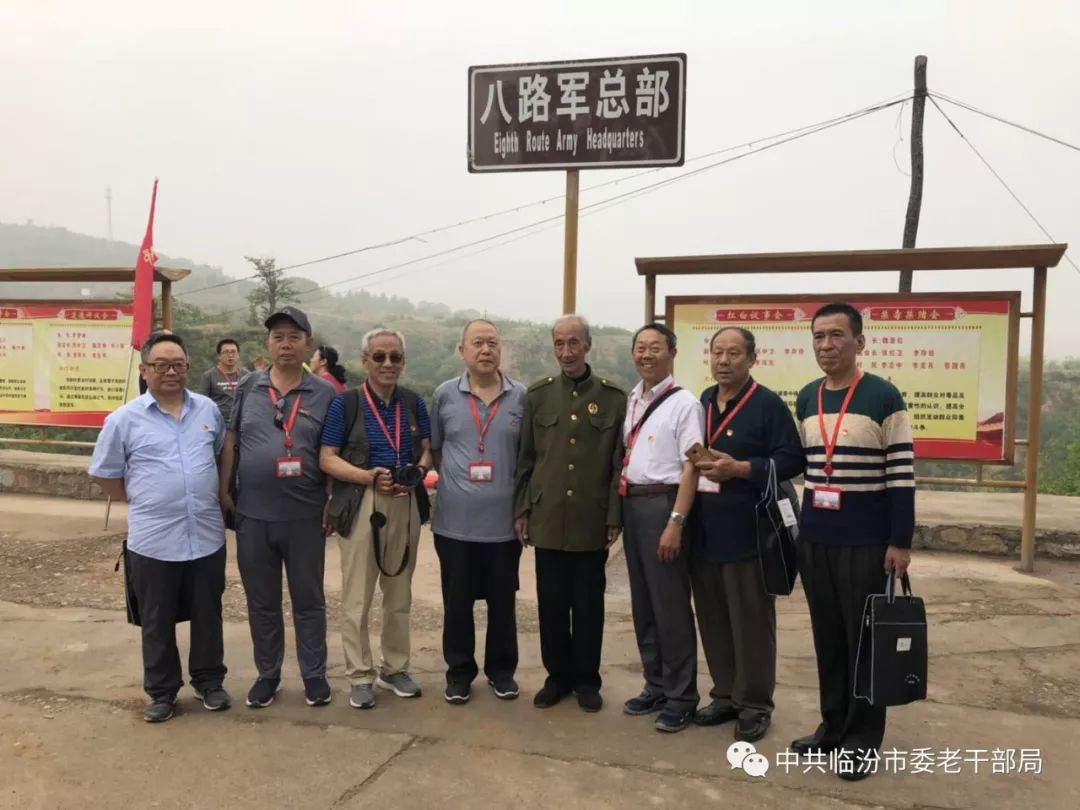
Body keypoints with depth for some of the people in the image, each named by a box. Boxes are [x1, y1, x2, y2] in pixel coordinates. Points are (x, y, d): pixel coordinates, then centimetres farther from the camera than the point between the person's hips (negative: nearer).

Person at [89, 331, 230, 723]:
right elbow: (104, 474, 4)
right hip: (153, 540, -2)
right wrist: (142, 501, 4)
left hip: (207, 536, 2)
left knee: (207, 615, 14)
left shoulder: (208, 409, 4)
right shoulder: (123, 419, -4)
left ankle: (209, 681, 30)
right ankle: (162, 691, 26)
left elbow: (224, 454, 18)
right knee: (157, 621, 11)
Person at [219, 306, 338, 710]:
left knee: (308, 599, 10)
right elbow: (230, 442, 8)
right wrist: (224, 491, 4)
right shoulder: (248, 387, 5)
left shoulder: (325, 394, -1)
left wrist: (333, 503, -4)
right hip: (253, 513, 2)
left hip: (306, 515, -2)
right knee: (262, 601, 14)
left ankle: (314, 674, 25)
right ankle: (267, 674, 30)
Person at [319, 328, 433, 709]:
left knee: (399, 595, 15)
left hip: (406, 504, 4)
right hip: (360, 505, -4)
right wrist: (370, 476, -21)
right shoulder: (345, 402, -5)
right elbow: (327, 459, -8)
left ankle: (395, 669, 30)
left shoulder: (413, 402, 6)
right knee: (357, 598, 3)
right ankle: (360, 677, 18)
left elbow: (427, 450, 11)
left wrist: (418, 472, -12)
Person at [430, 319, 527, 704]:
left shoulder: (521, 397, 0)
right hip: (455, 520, 0)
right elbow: (434, 449, 12)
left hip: (505, 520, 0)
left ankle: (501, 669, 29)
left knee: (502, 601, 12)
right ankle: (459, 671, 27)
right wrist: (456, 480, 6)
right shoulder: (444, 395, 1)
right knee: (457, 601, 10)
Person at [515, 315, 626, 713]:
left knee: (589, 605, 9)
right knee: (551, 604, 10)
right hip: (547, 520, 2)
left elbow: (619, 464, -1)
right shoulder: (537, 394, 5)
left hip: (591, 522, -1)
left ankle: (587, 680, 25)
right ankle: (557, 676, 27)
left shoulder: (614, 397, -1)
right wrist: (521, 510, 3)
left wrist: (615, 518, -4)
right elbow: (525, 459, 7)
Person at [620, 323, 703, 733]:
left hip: (662, 503, -8)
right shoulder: (631, 401, 13)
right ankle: (656, 686, 30)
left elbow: (690, 467, -14)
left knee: (670, 604, 1)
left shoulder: (684, 402, -10)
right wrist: (618, 506, 9)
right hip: (631, 503, 8)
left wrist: (676, 521, -19)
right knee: (642, 602, 15)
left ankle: (681, 697, 16)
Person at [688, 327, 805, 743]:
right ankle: (726, 696, 28)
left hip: (746, 532, -6)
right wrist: (693, 465, 1)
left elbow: (791, 460, -12)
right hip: (704, 531, 6)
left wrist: (739, 469, -20)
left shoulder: (768, 404, -7)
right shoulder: (701, 403, 13)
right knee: (713, 619, 14)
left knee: (751, 621, 4)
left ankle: (755, 705, 18)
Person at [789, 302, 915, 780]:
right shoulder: (806, 399, 9)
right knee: (827, 637, 13)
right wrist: (795, 528, 12)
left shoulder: (884, 397, -8)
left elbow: (902, 473, -9)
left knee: (864, 640, 5)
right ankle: (833, 728, 27)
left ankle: (863, 741, 19)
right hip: (813, 539, 5)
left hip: (865, 541, -5)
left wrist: (900, 542, -11)